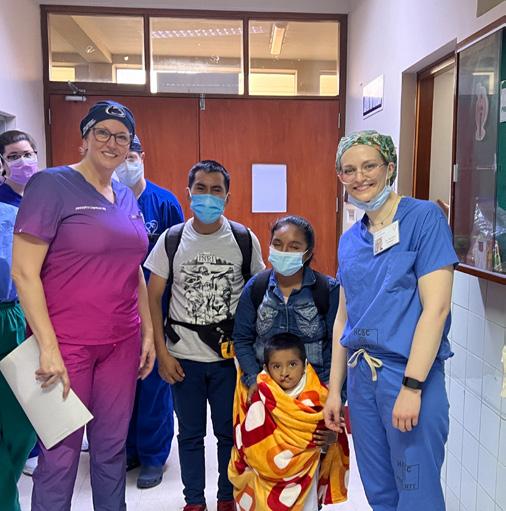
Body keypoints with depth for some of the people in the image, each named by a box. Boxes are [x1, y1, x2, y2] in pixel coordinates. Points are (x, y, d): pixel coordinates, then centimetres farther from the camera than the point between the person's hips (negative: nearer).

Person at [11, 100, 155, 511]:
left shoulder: (127, 198, 10)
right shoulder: (51, 185, -8)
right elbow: (24, 271, -13)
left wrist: (148, 332, 13)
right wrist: (48, 347, -16)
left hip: (122, 343, 6)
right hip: (65, 345, -5)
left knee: (112, 447, 15)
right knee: (60, 454, 7)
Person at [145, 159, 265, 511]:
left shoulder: (244, 239, -3)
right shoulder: (171, 240, -3)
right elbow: (153, 298, 0)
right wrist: (162, 353, -5)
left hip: (231, 354, 0)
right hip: (184, 357, 1)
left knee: (230, 431, 11)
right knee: (190, 434, 14)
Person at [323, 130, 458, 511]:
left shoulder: (424, 217, -9)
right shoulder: (350, 240, 9)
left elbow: (436, 307, -15)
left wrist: (412, 387, -18)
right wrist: (334, 389, 12)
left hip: (411, 375, -6)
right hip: (361, 374, 6)